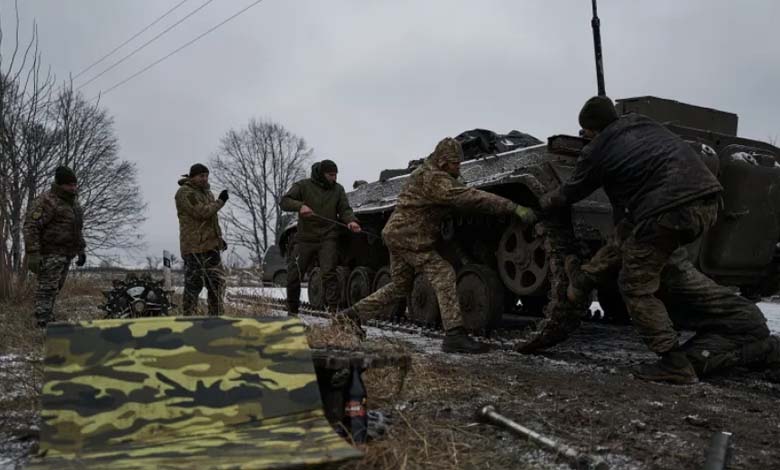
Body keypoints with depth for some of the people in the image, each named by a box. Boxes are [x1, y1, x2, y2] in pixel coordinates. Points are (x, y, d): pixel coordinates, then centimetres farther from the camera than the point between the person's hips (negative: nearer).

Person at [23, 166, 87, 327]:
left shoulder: (73, 202, 15)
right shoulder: (45, 201, -14)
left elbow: (76, 229, 25)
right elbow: (31, 227, -19)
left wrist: (81, 249, 21)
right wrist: (33, 254, -25)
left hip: (66, 253, 8)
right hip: (49, 253, -8)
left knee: (55, 288, 11)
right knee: (47, 288, -8)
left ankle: (48, 318, 18)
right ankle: (43, 324, -6)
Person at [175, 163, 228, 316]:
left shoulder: (206, 192, 20)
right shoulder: (185, 193, -9)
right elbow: (201, 212, -21)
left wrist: (219, 237, 17)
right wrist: (220, 201, -10)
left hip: (211, 246, 9)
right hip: (194, 247, -9)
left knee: (217, 282, 9)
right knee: (193, 283, -4)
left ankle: (216, 315, 17)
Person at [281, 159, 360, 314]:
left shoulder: (338, 189, 8)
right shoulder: (303, 185, 1)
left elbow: (345, 209, 4)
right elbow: (284, 202, -6)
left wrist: (351, 221, -18)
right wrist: (300, 206, -26)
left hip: (328, 238, 0)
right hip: (305, 238, 0)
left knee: (329, 272, -15)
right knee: (293, 275, 4)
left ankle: (333, 309, -13)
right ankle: (292, 310, 22)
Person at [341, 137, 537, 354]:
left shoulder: (424, 173, 17)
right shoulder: (434, 178, -17)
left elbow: (461, 196, 17)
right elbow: (471, 197, -27)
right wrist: (515, 208, -30)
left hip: (396, 234, 11)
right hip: (410, 237, -11)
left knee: (400, 286, 19)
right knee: (443, 275, -12)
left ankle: (352, 314, 23)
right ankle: (454, 335, -16)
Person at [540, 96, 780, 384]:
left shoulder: (597, 150, 6)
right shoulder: (645, 125, 24)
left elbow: (571, 192, 20)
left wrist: (546, 202, 39)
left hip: (670, 207, -8)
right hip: (708, 199, 8)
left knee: (636, 285, 6)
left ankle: (675, 363, 7)